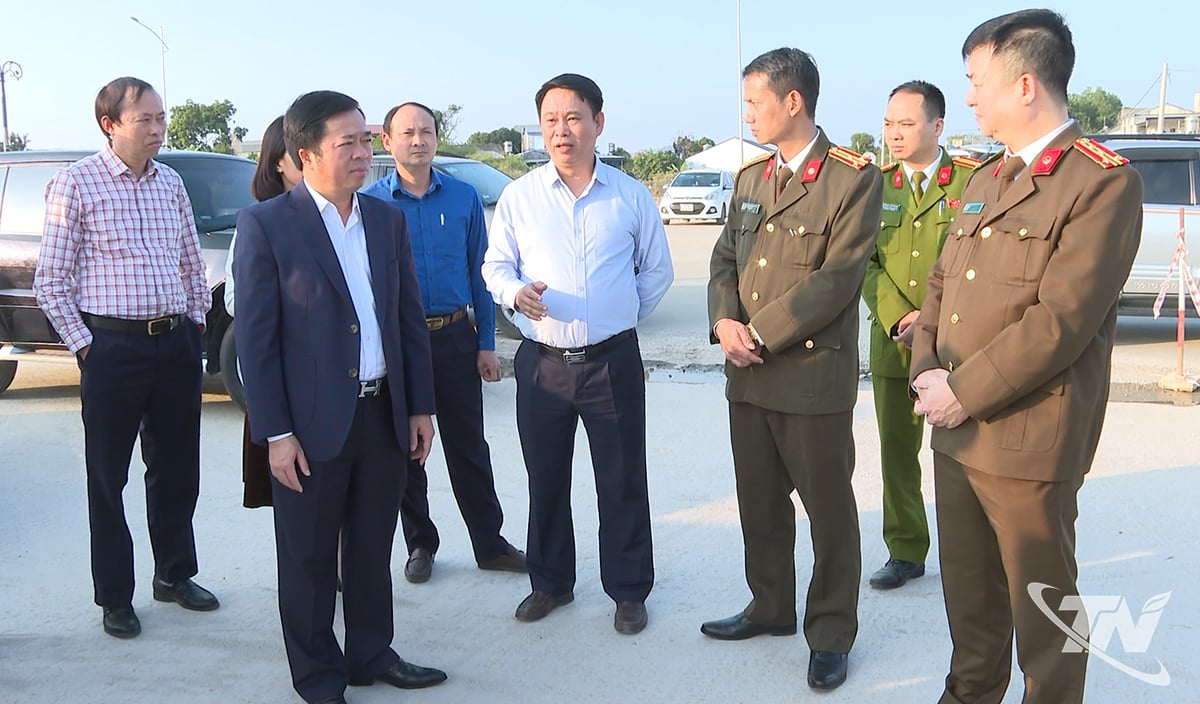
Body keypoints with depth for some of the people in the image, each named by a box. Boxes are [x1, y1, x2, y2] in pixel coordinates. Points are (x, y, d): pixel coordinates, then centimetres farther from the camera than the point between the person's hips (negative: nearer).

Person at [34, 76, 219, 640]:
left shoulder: (171, 182, 10)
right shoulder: (76, 183, -6)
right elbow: (51, 281, -5)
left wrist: (194, 323, 11)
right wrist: (84, 346, -8)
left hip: (177, 344, 5)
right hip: (112, 346, -5)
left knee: (177, 469, 14)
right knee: (108, 477, 6)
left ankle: (174, 574, 30)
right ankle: (114, 597, 18)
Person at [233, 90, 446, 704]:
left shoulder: (387, 220, 7)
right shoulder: (266, 225, -9)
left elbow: (410, 318, 11)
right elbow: (255, 336, -10)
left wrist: (419, 407, 9)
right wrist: (276, 434, -12)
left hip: (383, 416, 5)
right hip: (312, 423, -5)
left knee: (373, 550, 17)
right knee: (309, 560, 10)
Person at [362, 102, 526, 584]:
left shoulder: (464, 197, 3)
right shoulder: (370, 202, -2)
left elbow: (479, 272, 5)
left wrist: (486, 343, 2)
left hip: (455, 336, 1)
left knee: (469, 448, 8)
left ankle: (490, 544, 19)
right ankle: (420, 544, 24)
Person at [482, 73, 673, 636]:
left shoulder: (631, 196, 2)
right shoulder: (518, 196, 2)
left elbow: (658, 270, 12)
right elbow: (496, 266, 6)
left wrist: (620, 317, 7)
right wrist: (517, 293, -14)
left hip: (613, 361, -1)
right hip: (542, 362, 1)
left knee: (622, 483, 6)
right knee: (545, 482, 12)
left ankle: (628, 591, 22)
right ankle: (550, 583, 30)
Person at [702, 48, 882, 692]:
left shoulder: (853, 178, -9)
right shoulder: (750, 176, 13)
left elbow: (837, 278, -16)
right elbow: (725, 259, 12)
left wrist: (761, 335, -16)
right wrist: (724, 322, -8)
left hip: (814, 378, -6)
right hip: (747, 376, 7)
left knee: (829, 513, 6)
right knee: (759, 504, 17)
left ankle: (830, 634, 22)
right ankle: (770, 607, 36)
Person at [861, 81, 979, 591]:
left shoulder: (972, 182, -2)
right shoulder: (878, 186, 8)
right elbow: (866, 264, 3)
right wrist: (898, 318, -11)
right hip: (893, 344, 3)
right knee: (897, 452, 10)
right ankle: (906, 552, 23)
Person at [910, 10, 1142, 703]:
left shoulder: (1104, 180, -13)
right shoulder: (986, 180, 14)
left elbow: (1062, 319, -21)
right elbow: (941, 283, 15)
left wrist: (965, 393, -16)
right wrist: (927, 370, -2)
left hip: (1027, 440, -8)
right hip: (955, 432, 8)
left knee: (1041, 604, 7)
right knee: (968, 589, 21)